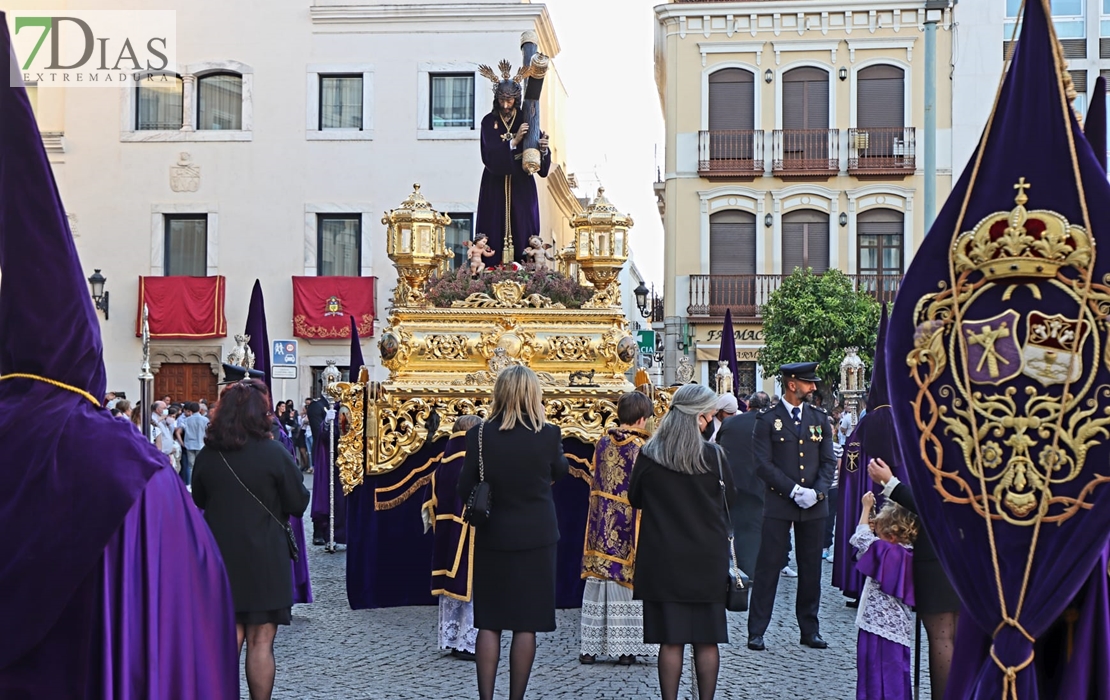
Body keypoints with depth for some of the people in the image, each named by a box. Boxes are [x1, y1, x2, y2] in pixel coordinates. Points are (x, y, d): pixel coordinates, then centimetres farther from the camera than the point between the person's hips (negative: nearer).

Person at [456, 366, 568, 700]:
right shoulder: (548, 435, -10)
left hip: (491, 538, 1)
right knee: (526, 625, 6)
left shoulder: (479, 435, -10)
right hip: (536, 539, -1)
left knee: (489, 623, 10)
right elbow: (560, 472, 10)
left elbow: (465, 490, -3)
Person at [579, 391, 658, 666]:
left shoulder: (603, 443, 2)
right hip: (630, 528, -4)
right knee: (627, 582, 4)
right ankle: (624, 648, 8)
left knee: (599, 579, 9)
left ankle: (590, 647, 13)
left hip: (602, 528, 4)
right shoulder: (642, 448, -12)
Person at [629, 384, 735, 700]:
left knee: (670, 639, 4)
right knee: (707, 639, 9)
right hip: (707, 559, 0)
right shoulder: (714, 455, -9)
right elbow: (729, 498, 5)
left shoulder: (648, 454, -7)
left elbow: (634, 498, 6)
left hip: (663, 558, 0)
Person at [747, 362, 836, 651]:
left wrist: (817, 491, -8)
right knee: (767, 567, -2)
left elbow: (829, 461, 8)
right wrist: (794, 490, -14)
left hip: (814, 505, 4)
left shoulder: (819, 417, 10)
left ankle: (810, 630, 19)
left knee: (811, 568, 9)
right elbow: (763, 464, -7)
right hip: (778, 504, -4)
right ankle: (756, 631, 4)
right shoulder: (768, 418, -2)